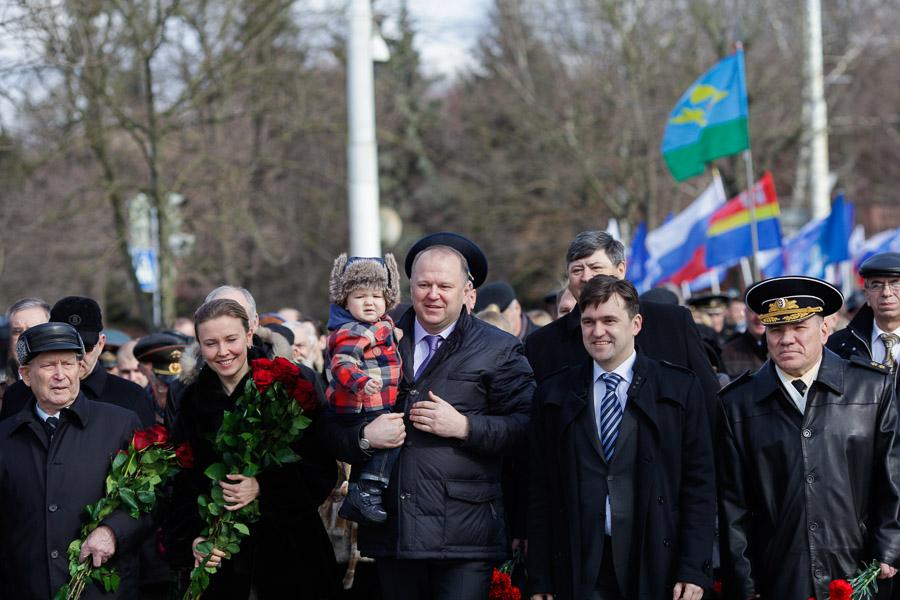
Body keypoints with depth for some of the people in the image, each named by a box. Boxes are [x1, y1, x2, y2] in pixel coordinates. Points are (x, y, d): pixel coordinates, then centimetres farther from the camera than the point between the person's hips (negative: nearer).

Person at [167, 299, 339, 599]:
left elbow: (323, 469, -8)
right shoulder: (194, 401, 5)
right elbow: (184, 483, 6)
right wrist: (192, 539, -10)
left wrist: (263, 487, -21)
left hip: (288, 549, -2)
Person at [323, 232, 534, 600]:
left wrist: (464, 426, -15)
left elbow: (526, 427, -5)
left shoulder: (499, 351, 5)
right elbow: (333, 428, 15)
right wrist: (365, 438, -6)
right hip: (392, 534, 4)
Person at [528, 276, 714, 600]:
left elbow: (699, 485, 1)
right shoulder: (553, 394, 9)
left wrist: (693, 571, -7)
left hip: (657, 571, -1)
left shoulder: (680, 388, 4)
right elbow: (540, 493, 8)